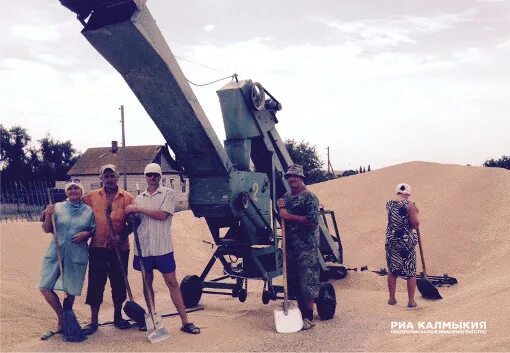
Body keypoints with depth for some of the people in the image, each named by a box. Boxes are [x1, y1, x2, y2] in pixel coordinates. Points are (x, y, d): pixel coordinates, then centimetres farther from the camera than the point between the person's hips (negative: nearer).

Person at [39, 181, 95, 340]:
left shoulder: (89, 211, 3)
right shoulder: (57, 207, 3)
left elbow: (95, 231, 9)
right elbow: (47, 229, 4)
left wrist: (86, 234, -11)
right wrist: (48, 216, -13)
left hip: (77, 255, -1)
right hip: (56, 253, 1)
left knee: (70, 290, 4)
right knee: (45, 286, -3)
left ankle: (64, 321, 26)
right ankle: (62, 319, 13)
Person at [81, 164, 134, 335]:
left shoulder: (127, 197, 2)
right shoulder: (92, 196, 5)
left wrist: (121, 236, -13)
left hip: (120, 248, 0)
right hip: (97, 247, 0)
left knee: (119, 282, 9)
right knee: (95, 283, 3)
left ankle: (118, 317, 26)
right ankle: (93, 321, 14)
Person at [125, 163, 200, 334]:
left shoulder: (168, 193, -2)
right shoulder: (139, 198, 12)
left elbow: (162, 215, -15)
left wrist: (138, 209, -11)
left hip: (162, 247, -4)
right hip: (143, 247, 4)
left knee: (172, 282, -2)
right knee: (147, 282, 11)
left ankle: (185, 321, 2)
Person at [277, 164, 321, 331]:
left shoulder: (309, 197, -9)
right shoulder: (287, 196, 14)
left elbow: (313, 221, -19)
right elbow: (281, 218, 19)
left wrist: (289, 216, -18)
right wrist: (280, 208, -2)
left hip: (306, 247, -8)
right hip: (290, 246, 8)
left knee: (307, 282, -4)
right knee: (293, 281, 13)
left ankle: (308, 317, 3)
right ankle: (300, 311, 24)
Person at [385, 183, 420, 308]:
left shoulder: (389, 204, 1)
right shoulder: (409, 205, -13)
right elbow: (415, 224, -12)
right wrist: (415, 214, 7)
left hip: (391, 240, 4)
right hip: (407, 241, -4)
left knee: (392, 271, 16)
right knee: (411, 273, 9)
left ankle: (392, 298, 25)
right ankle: (411, 301, 14)